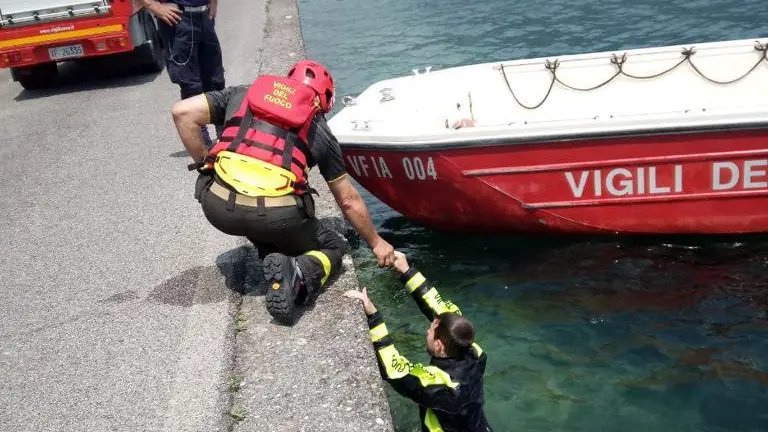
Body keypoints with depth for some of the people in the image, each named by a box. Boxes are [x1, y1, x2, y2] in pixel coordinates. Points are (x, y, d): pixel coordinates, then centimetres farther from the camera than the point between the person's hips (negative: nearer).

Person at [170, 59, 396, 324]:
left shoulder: (242, 94, 23)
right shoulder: (319, 130, 19)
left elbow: (182, 112, 12)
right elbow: (348, 201, 23)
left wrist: (204, 164, 21)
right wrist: (376, 242, 36)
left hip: (218, 206, 3)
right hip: (276, 214, -3)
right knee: (333, 247, 23)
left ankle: (275, 266, 13)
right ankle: (299, 275, -10)